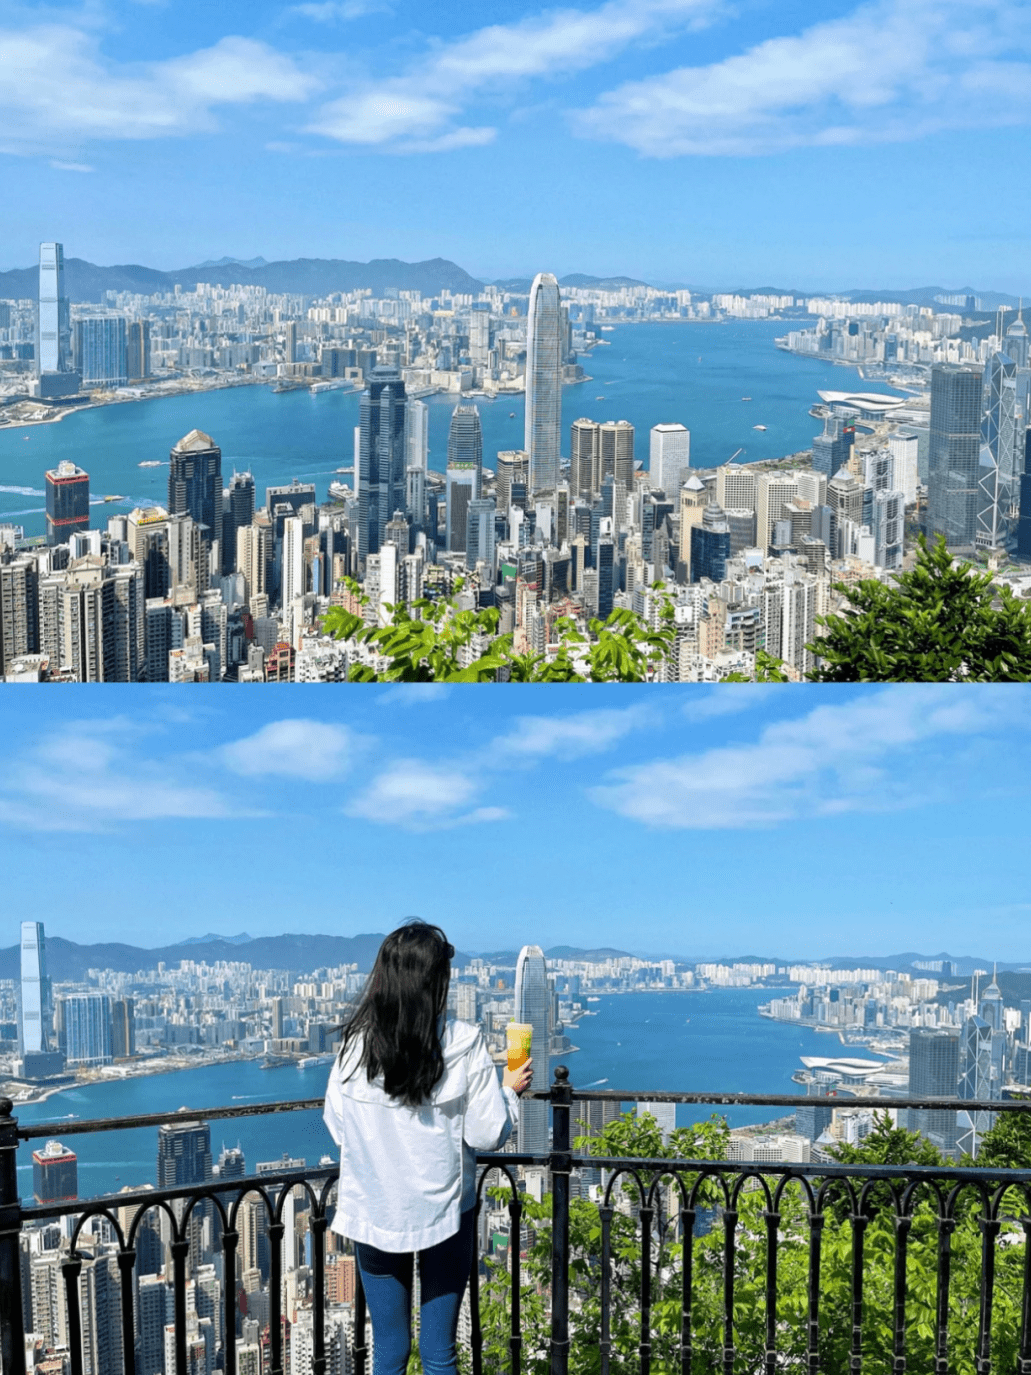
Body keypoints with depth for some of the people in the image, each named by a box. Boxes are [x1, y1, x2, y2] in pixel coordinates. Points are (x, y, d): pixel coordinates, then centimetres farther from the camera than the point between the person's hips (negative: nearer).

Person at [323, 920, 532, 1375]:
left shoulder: (355, 1044, -8)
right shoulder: (464, 1044, -13)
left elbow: (337, 1127, 3)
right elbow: (488, 1135, -9)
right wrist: (510, 1091, 9)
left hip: (373, 1214, 2)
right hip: (444, 1213, -1)